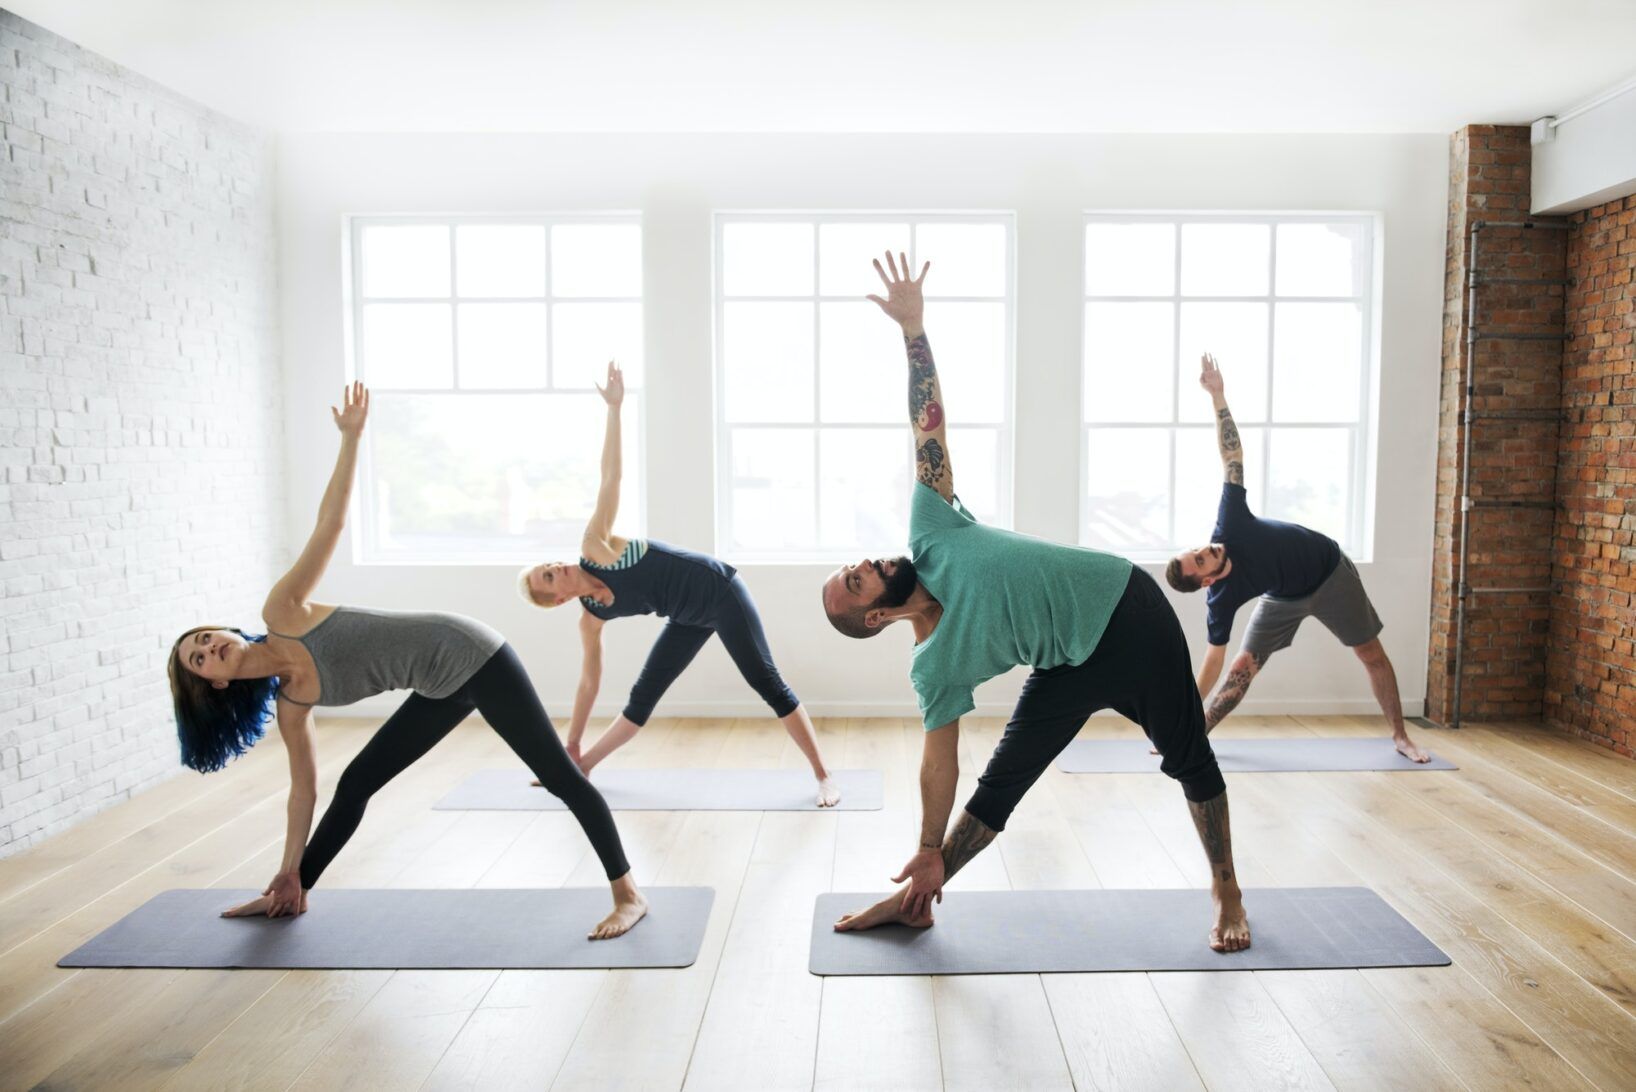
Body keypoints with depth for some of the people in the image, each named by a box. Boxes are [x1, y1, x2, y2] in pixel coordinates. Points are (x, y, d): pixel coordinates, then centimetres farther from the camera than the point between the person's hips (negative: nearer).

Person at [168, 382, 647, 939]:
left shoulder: (281, 612, -6)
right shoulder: (289, 704, 7)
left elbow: (329, 523, -5)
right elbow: (303, 786, 15)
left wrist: (351, 438, -9)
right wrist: (289, 873, 19)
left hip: (468, 653, -7)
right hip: (441, 688, 7)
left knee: (560, 776, -8)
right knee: (355, 784, 13)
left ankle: (628, 895, -4)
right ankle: (295, 897, 35)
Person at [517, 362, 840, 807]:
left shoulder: (593, 546, -12)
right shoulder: (591, 619, -3)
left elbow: (610, 479, -13)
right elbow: (589, 680, 6)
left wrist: (614, 408, -16)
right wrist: (571, 746, 9)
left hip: (720, 590, -4)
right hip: (691, 618, 4)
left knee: (768, 684, -6)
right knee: (643, 695, 7)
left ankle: (823, 775, 0)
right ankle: (581, 767, 27)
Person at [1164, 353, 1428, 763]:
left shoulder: (1228, 528, -33)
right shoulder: (1221, 599, -29)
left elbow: (1232, 459, -31)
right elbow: (1213, 659, -21)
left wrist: (1218, 396, -36)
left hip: (1330, 571, 1)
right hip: (1284, 596, -1)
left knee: (1372, 656, 7)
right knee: (1244, 666, -8)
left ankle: (1401, 736, 22)